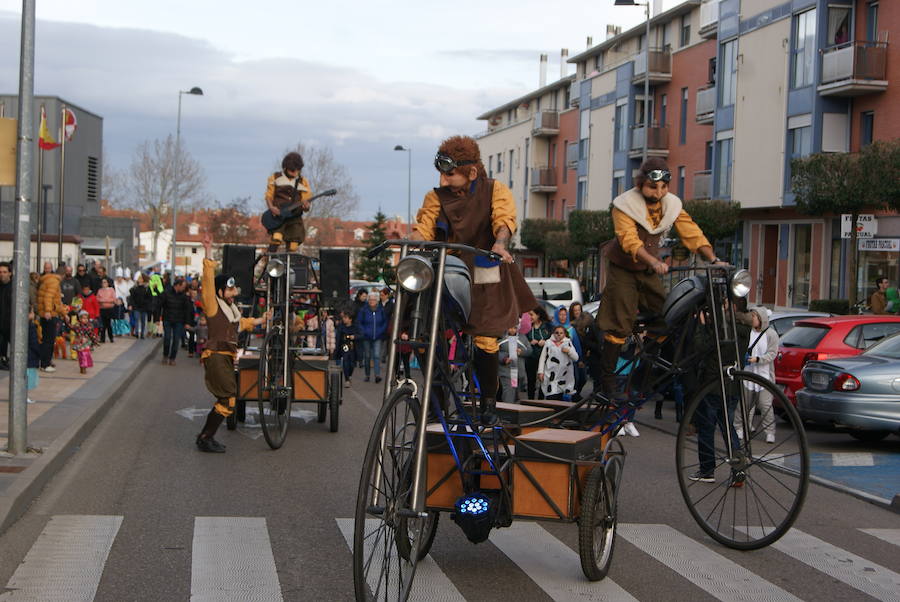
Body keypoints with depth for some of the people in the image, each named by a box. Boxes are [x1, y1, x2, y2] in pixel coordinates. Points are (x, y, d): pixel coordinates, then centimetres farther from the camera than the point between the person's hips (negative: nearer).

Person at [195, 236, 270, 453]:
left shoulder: (231, 308, 19)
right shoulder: (213, 305, -6)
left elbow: (242, 323, 40)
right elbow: (208, 280, -19)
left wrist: (262, 319, 43)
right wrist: (208, 254, -25)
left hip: (227, 358, 9)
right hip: (216, 357, -9)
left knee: (226, 400, 11)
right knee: (227, 400, -13)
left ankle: (205, 437, 19)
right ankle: (205, 438, -6)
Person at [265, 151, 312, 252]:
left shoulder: (303, 182, 13)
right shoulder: (275, 178, 9)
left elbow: (306, 201, 10)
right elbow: (268, 196, 8)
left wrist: (306, 206, -15)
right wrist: (271, 207, -13)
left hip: (294, 217, 2)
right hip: (278, 215, -2)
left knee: (293, 247, -6)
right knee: (276, 237, -27)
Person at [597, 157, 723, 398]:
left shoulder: (672, 204, -3)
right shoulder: (624, 205, -18)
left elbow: (692, 233, -12)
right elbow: (629, 240, -32)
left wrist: (714, 259, -26)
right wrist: (654, 262, -48)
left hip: (650, 271, 5)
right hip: (623, 270, -5)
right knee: (618, 327, -8)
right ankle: (607, 379, -1)